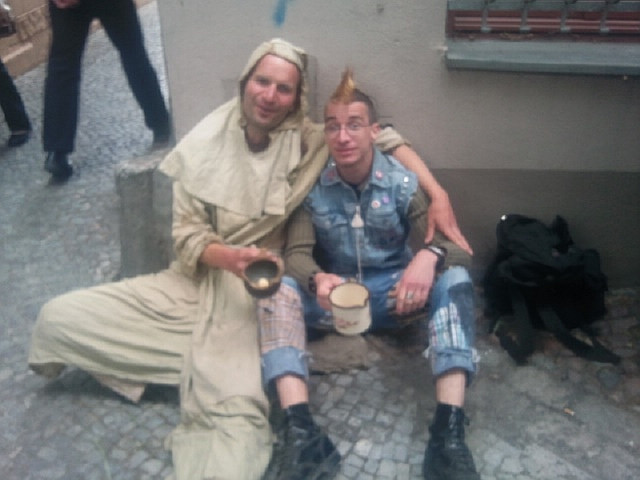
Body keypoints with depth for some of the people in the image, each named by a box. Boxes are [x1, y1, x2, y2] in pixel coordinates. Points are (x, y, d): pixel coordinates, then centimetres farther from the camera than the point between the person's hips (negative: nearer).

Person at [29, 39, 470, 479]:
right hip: (195, 281, 5)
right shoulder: (204, 144, -1)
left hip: (253, 292, -4)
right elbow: (186, 235, -2)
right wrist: (227, 257, -23)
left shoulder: (310, 142, -4)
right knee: (59, 317, -8)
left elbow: (385, 137, 0)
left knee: (237, 417, -34)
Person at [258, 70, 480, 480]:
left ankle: (449, 431, -39)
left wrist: (430, 256, -41)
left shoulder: (403, 180, -9)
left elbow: (457, 246, -15)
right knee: (276, 287, -28)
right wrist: (317, 279, -38)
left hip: (393, 294, 0)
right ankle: (301, 433, -42)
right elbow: (297, 253, -12)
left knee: (454, 276, -29)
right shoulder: (312, 186, -7)